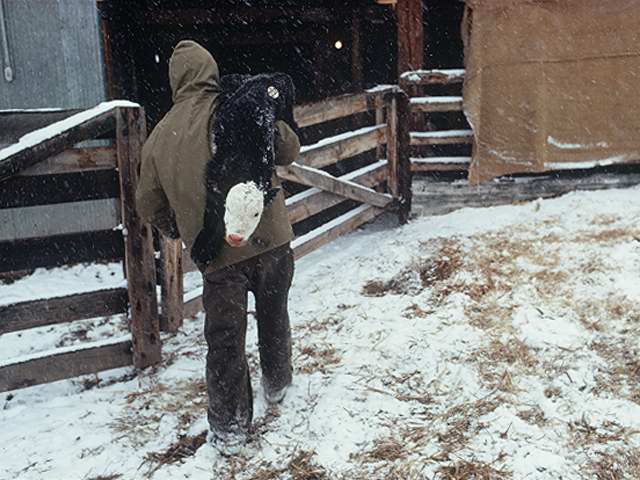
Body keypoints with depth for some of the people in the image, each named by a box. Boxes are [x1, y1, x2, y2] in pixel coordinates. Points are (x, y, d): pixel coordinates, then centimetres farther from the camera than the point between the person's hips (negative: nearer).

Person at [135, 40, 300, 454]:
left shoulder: (161, 136, 1)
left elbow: (149, 206, 8)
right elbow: (289, 148, 0)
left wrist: (178, 230, 26)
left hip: (217, 253, 0)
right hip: (272, 239, 0)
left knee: (225, 339, 10)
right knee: (274, 315, 23)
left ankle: (230, 428, 18)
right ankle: (277, 383, 43)